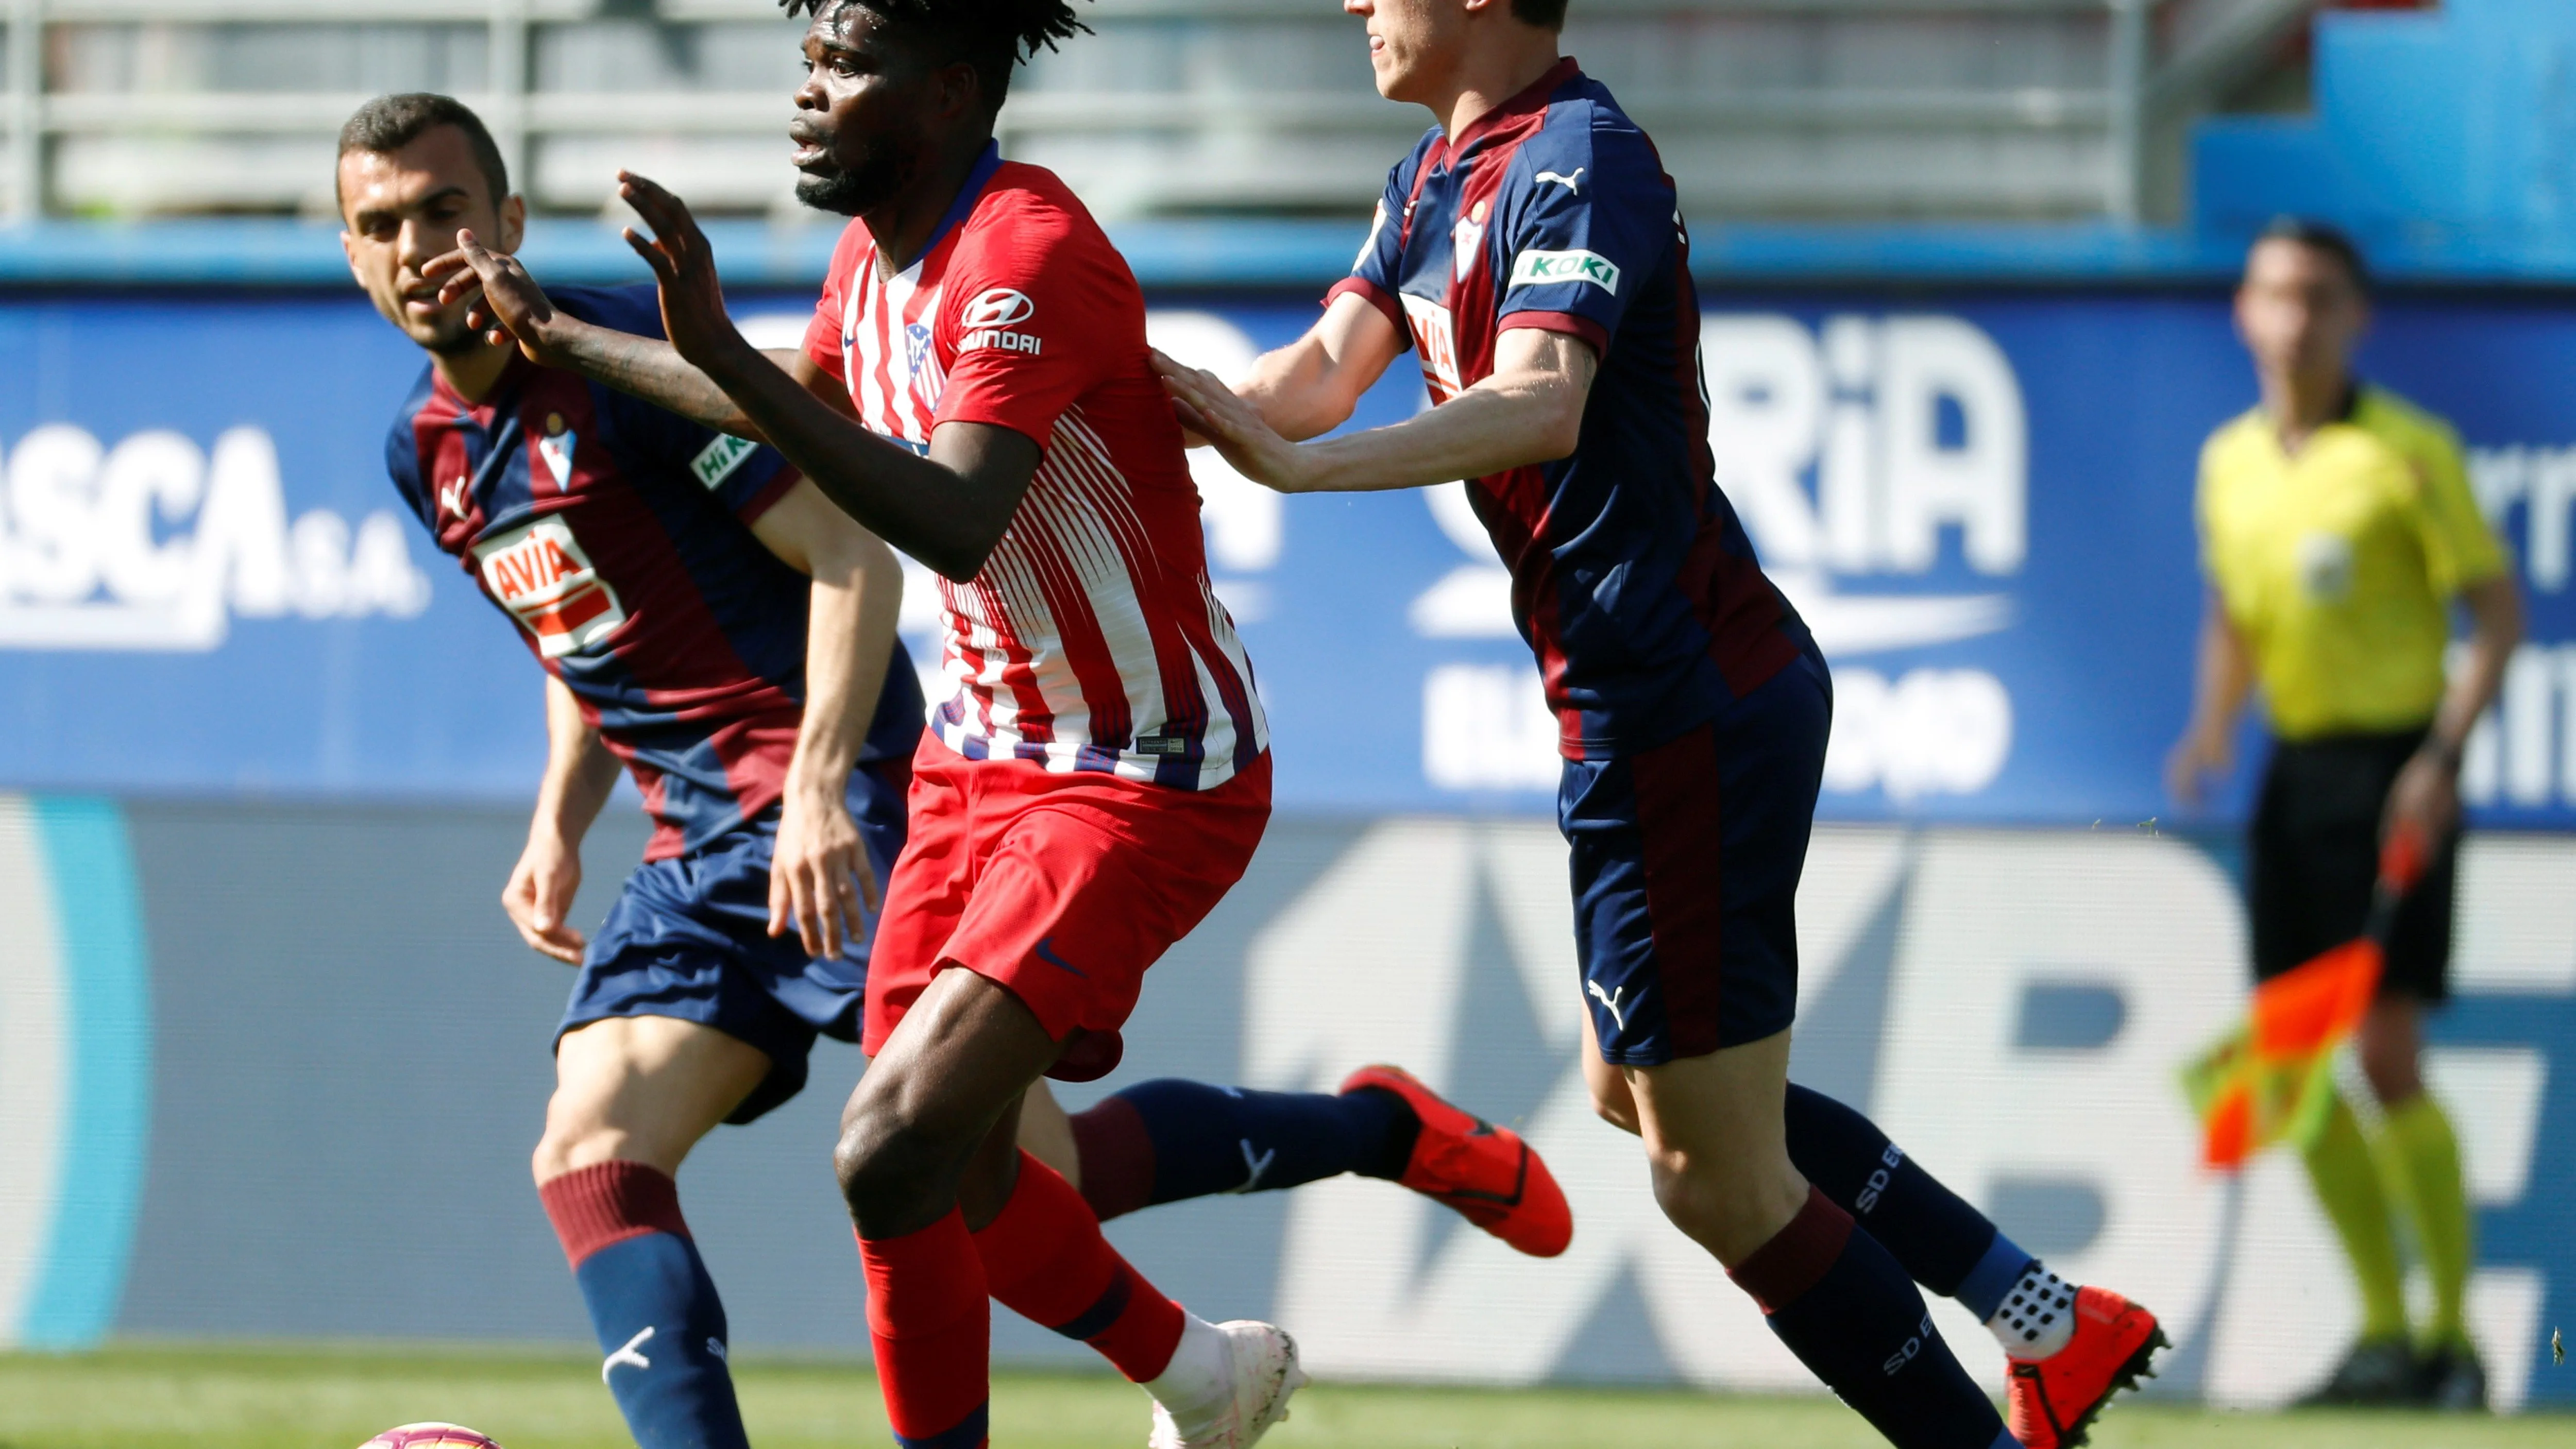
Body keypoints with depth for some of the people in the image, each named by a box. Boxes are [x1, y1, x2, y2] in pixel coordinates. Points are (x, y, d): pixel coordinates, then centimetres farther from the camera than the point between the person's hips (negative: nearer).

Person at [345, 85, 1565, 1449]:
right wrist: (557, 827, 12)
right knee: (588, 1163, -13)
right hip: (695, 846, 8)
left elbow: (850, 551, -16)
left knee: (1020, 1179, -9)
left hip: (837, 817, -8)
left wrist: (820, 788, -26)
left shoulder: (629, 351, -14)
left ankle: (1380, 1128, 12)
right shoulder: (425, 452, 11)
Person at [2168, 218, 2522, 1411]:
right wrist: (2211, 728, 5)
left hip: (2391, 764, -6)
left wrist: (2440, 756, -18)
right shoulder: (2230, 462, 12)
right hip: (2293, 769, 6)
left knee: (2385, 1053, -12)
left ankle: (2454, 1336, -4)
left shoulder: (2410, 450, -7)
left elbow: (2499, 614, -7)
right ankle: (2385, 1329, 13)